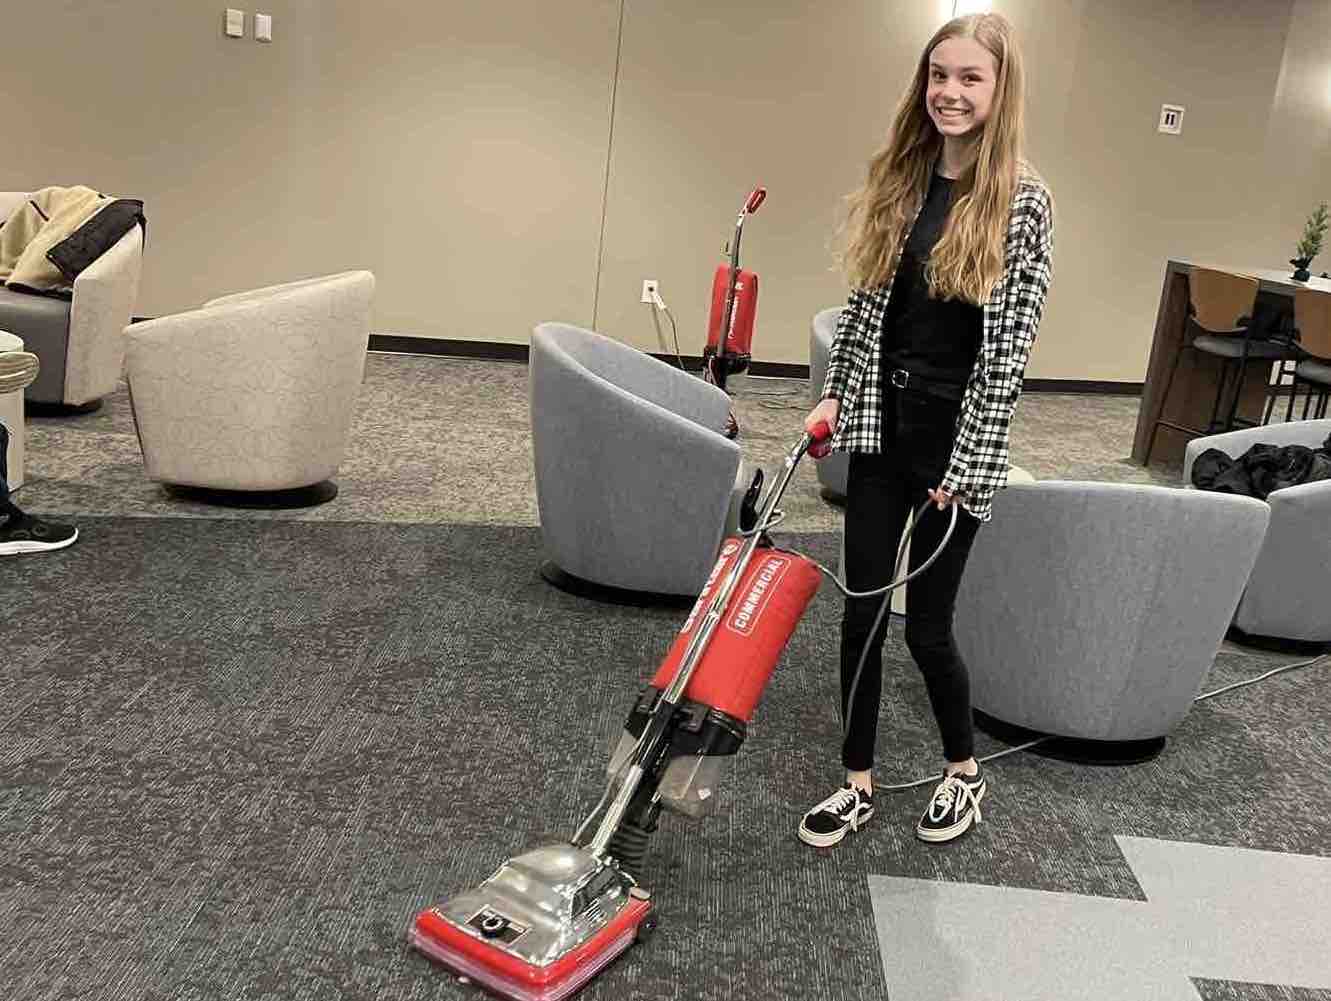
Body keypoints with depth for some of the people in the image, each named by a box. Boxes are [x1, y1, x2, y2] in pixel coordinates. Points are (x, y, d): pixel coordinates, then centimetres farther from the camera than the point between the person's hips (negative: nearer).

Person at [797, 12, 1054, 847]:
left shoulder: (1023, 202, -10)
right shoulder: (897, 181, 6)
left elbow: (1010, 347, -13)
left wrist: (965, 464, -14)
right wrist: (835, 396, 8)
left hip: (955, 439, -5)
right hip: (882, 427, 5)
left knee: (927, 624, 4)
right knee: (861, 612, 8)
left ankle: (965, 771, 31)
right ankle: (860, 783, 24)